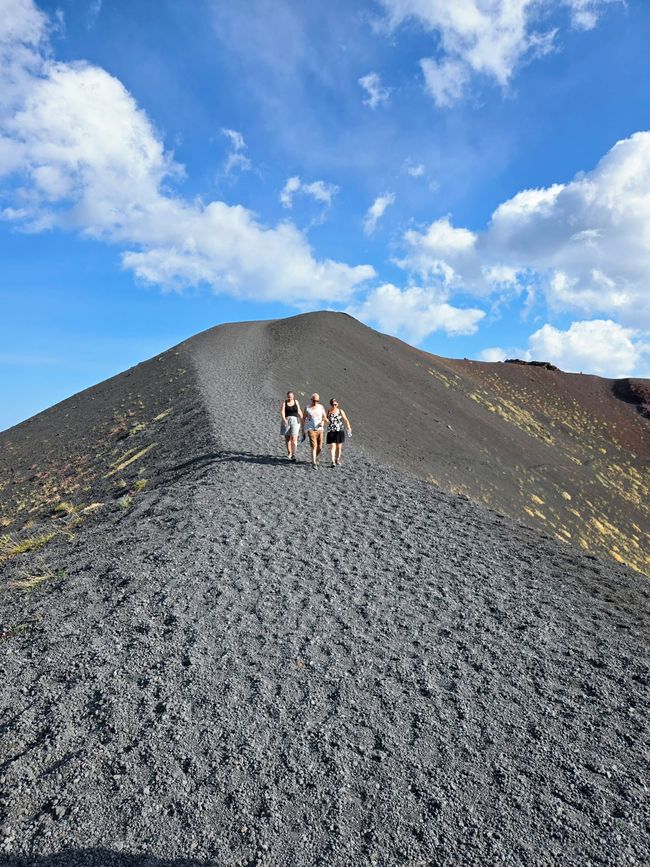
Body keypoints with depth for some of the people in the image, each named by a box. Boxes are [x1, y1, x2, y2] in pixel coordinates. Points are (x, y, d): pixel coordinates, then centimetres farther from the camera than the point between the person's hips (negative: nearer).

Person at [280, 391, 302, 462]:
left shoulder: (296, 402, 10)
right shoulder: (284, 403, 1)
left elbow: (299, 411, 10)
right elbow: (282, 411, -13)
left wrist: (302, 419, 0)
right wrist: (284, 419, -28)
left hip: (295, 421, 0)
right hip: (286, 421, 0)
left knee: (294, 438, -13)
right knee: (287, 438, 11)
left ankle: (293, 455, -17)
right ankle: (289, 453, 30)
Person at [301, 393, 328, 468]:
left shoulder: (321, 407, 4)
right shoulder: (307, 408, -1)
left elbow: (325, 417, 10)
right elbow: (303, 419, 7)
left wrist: (322, 422, -13)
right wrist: (303, 430, 6)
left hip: (320, 429, 3)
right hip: (311, 430, -3)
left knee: (320, 448, 5)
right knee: (314, 446, -15)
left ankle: (315, 457, 35)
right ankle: (314, 463, -13)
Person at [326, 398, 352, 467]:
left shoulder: (340, 411, 2)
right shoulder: (328, 412, -1)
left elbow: (345, 420, -1)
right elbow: (327, 421, 1)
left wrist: (349, 428, -13)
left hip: (340, 431, 2)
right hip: (331, 432, -2)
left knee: (339, 447, 9)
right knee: (332, 447, -11)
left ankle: (337, 460, 25)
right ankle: (333, 462, -15)